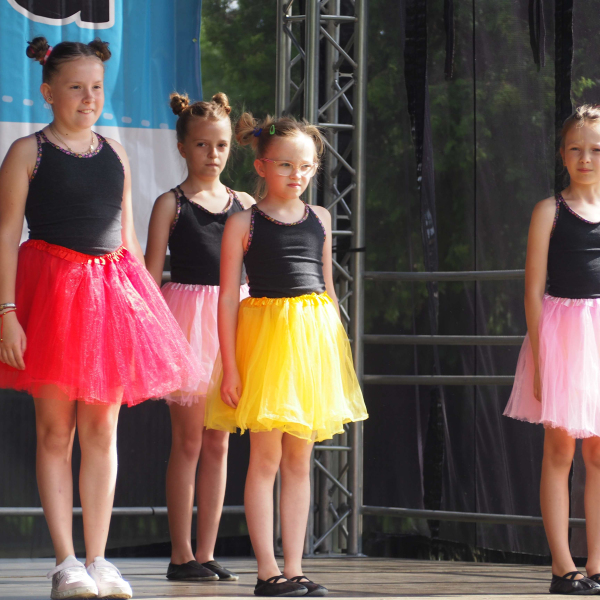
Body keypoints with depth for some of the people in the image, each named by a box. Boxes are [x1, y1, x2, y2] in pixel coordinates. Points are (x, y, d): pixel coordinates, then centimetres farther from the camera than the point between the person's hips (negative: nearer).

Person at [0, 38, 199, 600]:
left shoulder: (114, 154, 14)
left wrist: (144, 300, 12)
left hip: (111, 290, 4)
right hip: (51, 286, -4)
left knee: (101, 431, 3)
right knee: (55, 430, -1)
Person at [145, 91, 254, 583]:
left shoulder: (244, 205, 12)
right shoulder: (171, 204, 0)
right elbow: (151, 273, -3)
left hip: (234, 317, 4)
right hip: (187, 315, -4)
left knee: (218, 442, 6)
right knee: (188, 440, -2)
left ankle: (206, 553, 10)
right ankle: (182, 555, 3)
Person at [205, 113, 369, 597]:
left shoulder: (320, 219, 11)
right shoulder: (244, 223, -2)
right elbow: (228, 296, -4)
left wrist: (338, 349, 13)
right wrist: (229, 363, -10)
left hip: (315, 338, 4)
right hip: (265, 334, -4)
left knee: (299, 461, 7)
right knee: (266, 457, -4)